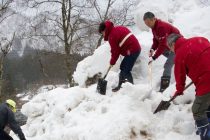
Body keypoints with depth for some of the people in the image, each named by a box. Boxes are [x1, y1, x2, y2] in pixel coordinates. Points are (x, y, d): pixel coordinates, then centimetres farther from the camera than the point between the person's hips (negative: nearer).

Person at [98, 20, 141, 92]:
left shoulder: (112, 36, -11)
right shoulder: (118, 28, 16)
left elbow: (115, 51, -7)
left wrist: (112, 62, 9)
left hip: (132, 51, -10)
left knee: (126, 70, -7)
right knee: (123, 67, 17)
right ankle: (120, 85, 24)